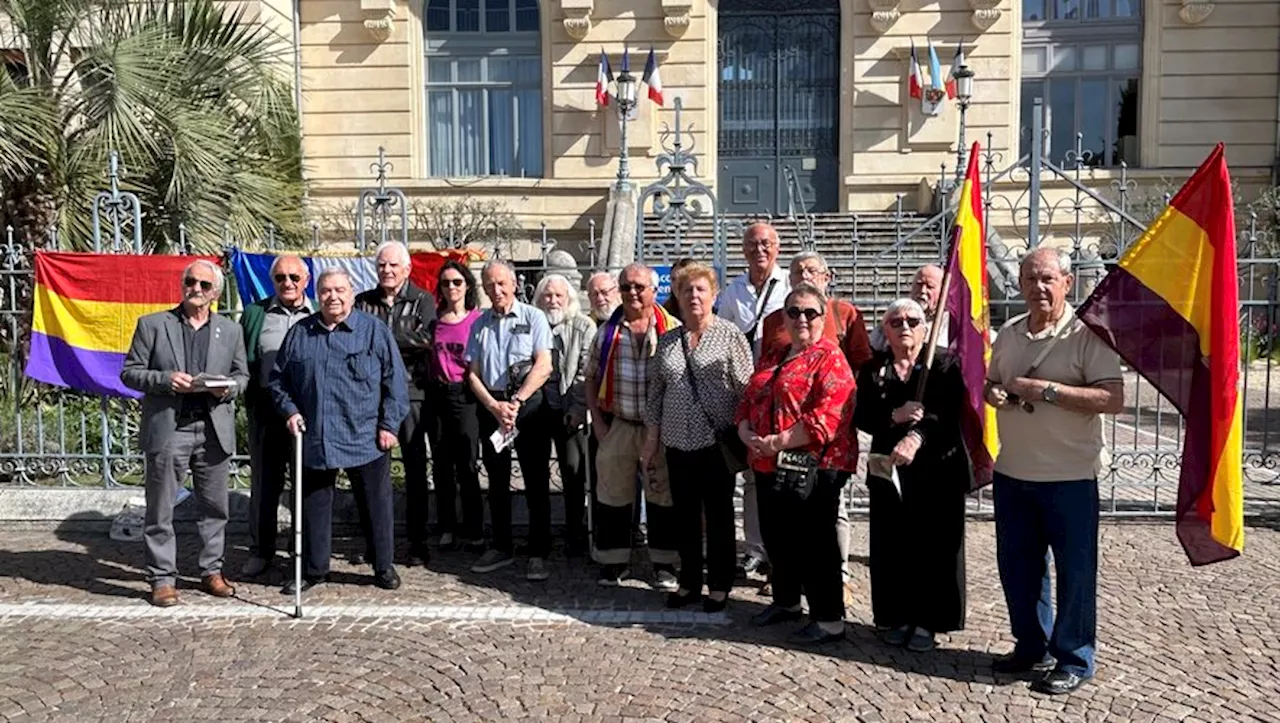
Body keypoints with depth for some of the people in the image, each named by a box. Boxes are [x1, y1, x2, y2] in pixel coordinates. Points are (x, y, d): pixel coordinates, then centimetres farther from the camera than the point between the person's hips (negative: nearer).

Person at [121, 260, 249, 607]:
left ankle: (211, 571, 22)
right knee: (160, 510, 3)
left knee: (214, 507, 9)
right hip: (167, 429, -2)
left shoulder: (231, 330, 11)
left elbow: (242, 375, 15)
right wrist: (165, 380, -15)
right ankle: (162, 578, 13)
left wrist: (227, 387, -7)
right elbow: (129, 372, 3)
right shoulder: (152, 325, 4)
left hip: (214, 430, 2)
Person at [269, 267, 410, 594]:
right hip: (314, 439, 3)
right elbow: (278, 379, 15)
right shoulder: (299, 333, 8)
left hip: (366, 440, -2)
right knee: (314, 506, 12)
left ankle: (383, 566, 22)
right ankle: (313, 568, 27)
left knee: (375, 505, 7)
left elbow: (394, 381, -2)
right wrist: (289, 410, -1)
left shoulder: (375, 330, 0)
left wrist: (389, 425, -7)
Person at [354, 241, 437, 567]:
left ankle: (417, 542, 11)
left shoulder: (423, 301, 5)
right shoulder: (363, 302, 13)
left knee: (415, 469, 3)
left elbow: (424, 338, -11)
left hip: (410, 391, -2)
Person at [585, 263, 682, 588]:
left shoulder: (673, 330, -3)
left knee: (663, 494, 7)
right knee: (613, 494, 9)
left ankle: (664, 564, 20)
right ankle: (613, 561, 24)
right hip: (617, 425, 2)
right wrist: (597, 421, 1)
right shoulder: (607, 331, 5)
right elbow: (592, 379, 9)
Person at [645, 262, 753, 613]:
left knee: (718, 515, 6)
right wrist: (651, 439, 11)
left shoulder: (730, 335, -3)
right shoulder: (667, 341, 10)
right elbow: (655, 393, 13)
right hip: (678, 442, 4)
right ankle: (689, 582, 24)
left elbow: (745, 388, -6)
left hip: (716, 440, -4)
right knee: (685, 516, 11)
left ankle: (719, 585, 18)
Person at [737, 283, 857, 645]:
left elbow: (827, 416, -20)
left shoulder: (829, 358, -8)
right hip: (770, 467, 8)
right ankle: (785, 601, 36)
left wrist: (778, 442, -22)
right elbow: (748, 401, 17)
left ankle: (830, 620, 10)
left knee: (815, 543, -1)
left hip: (813, 468, -8)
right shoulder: (771, 359, 18)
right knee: (776, 538, 17)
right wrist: (746, 432, -4)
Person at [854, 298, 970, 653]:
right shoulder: (872, 370, 9)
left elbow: (948, 413, -15)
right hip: (888, 470, 2)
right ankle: (896, 617, 19)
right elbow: (861, 417, -2)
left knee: (934, 546, 2)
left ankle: (927, 620, 14)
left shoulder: (945, 364, 0)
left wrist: (916, 436, -32)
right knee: (892, 546, 6)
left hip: (938, 470, -2)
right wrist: (895, 416, -22)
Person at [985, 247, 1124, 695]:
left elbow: (1113, 399, -20)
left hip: (1069, 478, -6)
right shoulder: (1009, 334, 8)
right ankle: (1032, 646, 33)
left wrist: (1046, 390, -22)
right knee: (1017, 567, 15)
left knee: (1074, 572, 6)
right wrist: (992, 393, -3)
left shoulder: (1088, 334, -11)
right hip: (1012, 474, 6)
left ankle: (1073, 660, 21)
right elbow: (992, 383, 20)